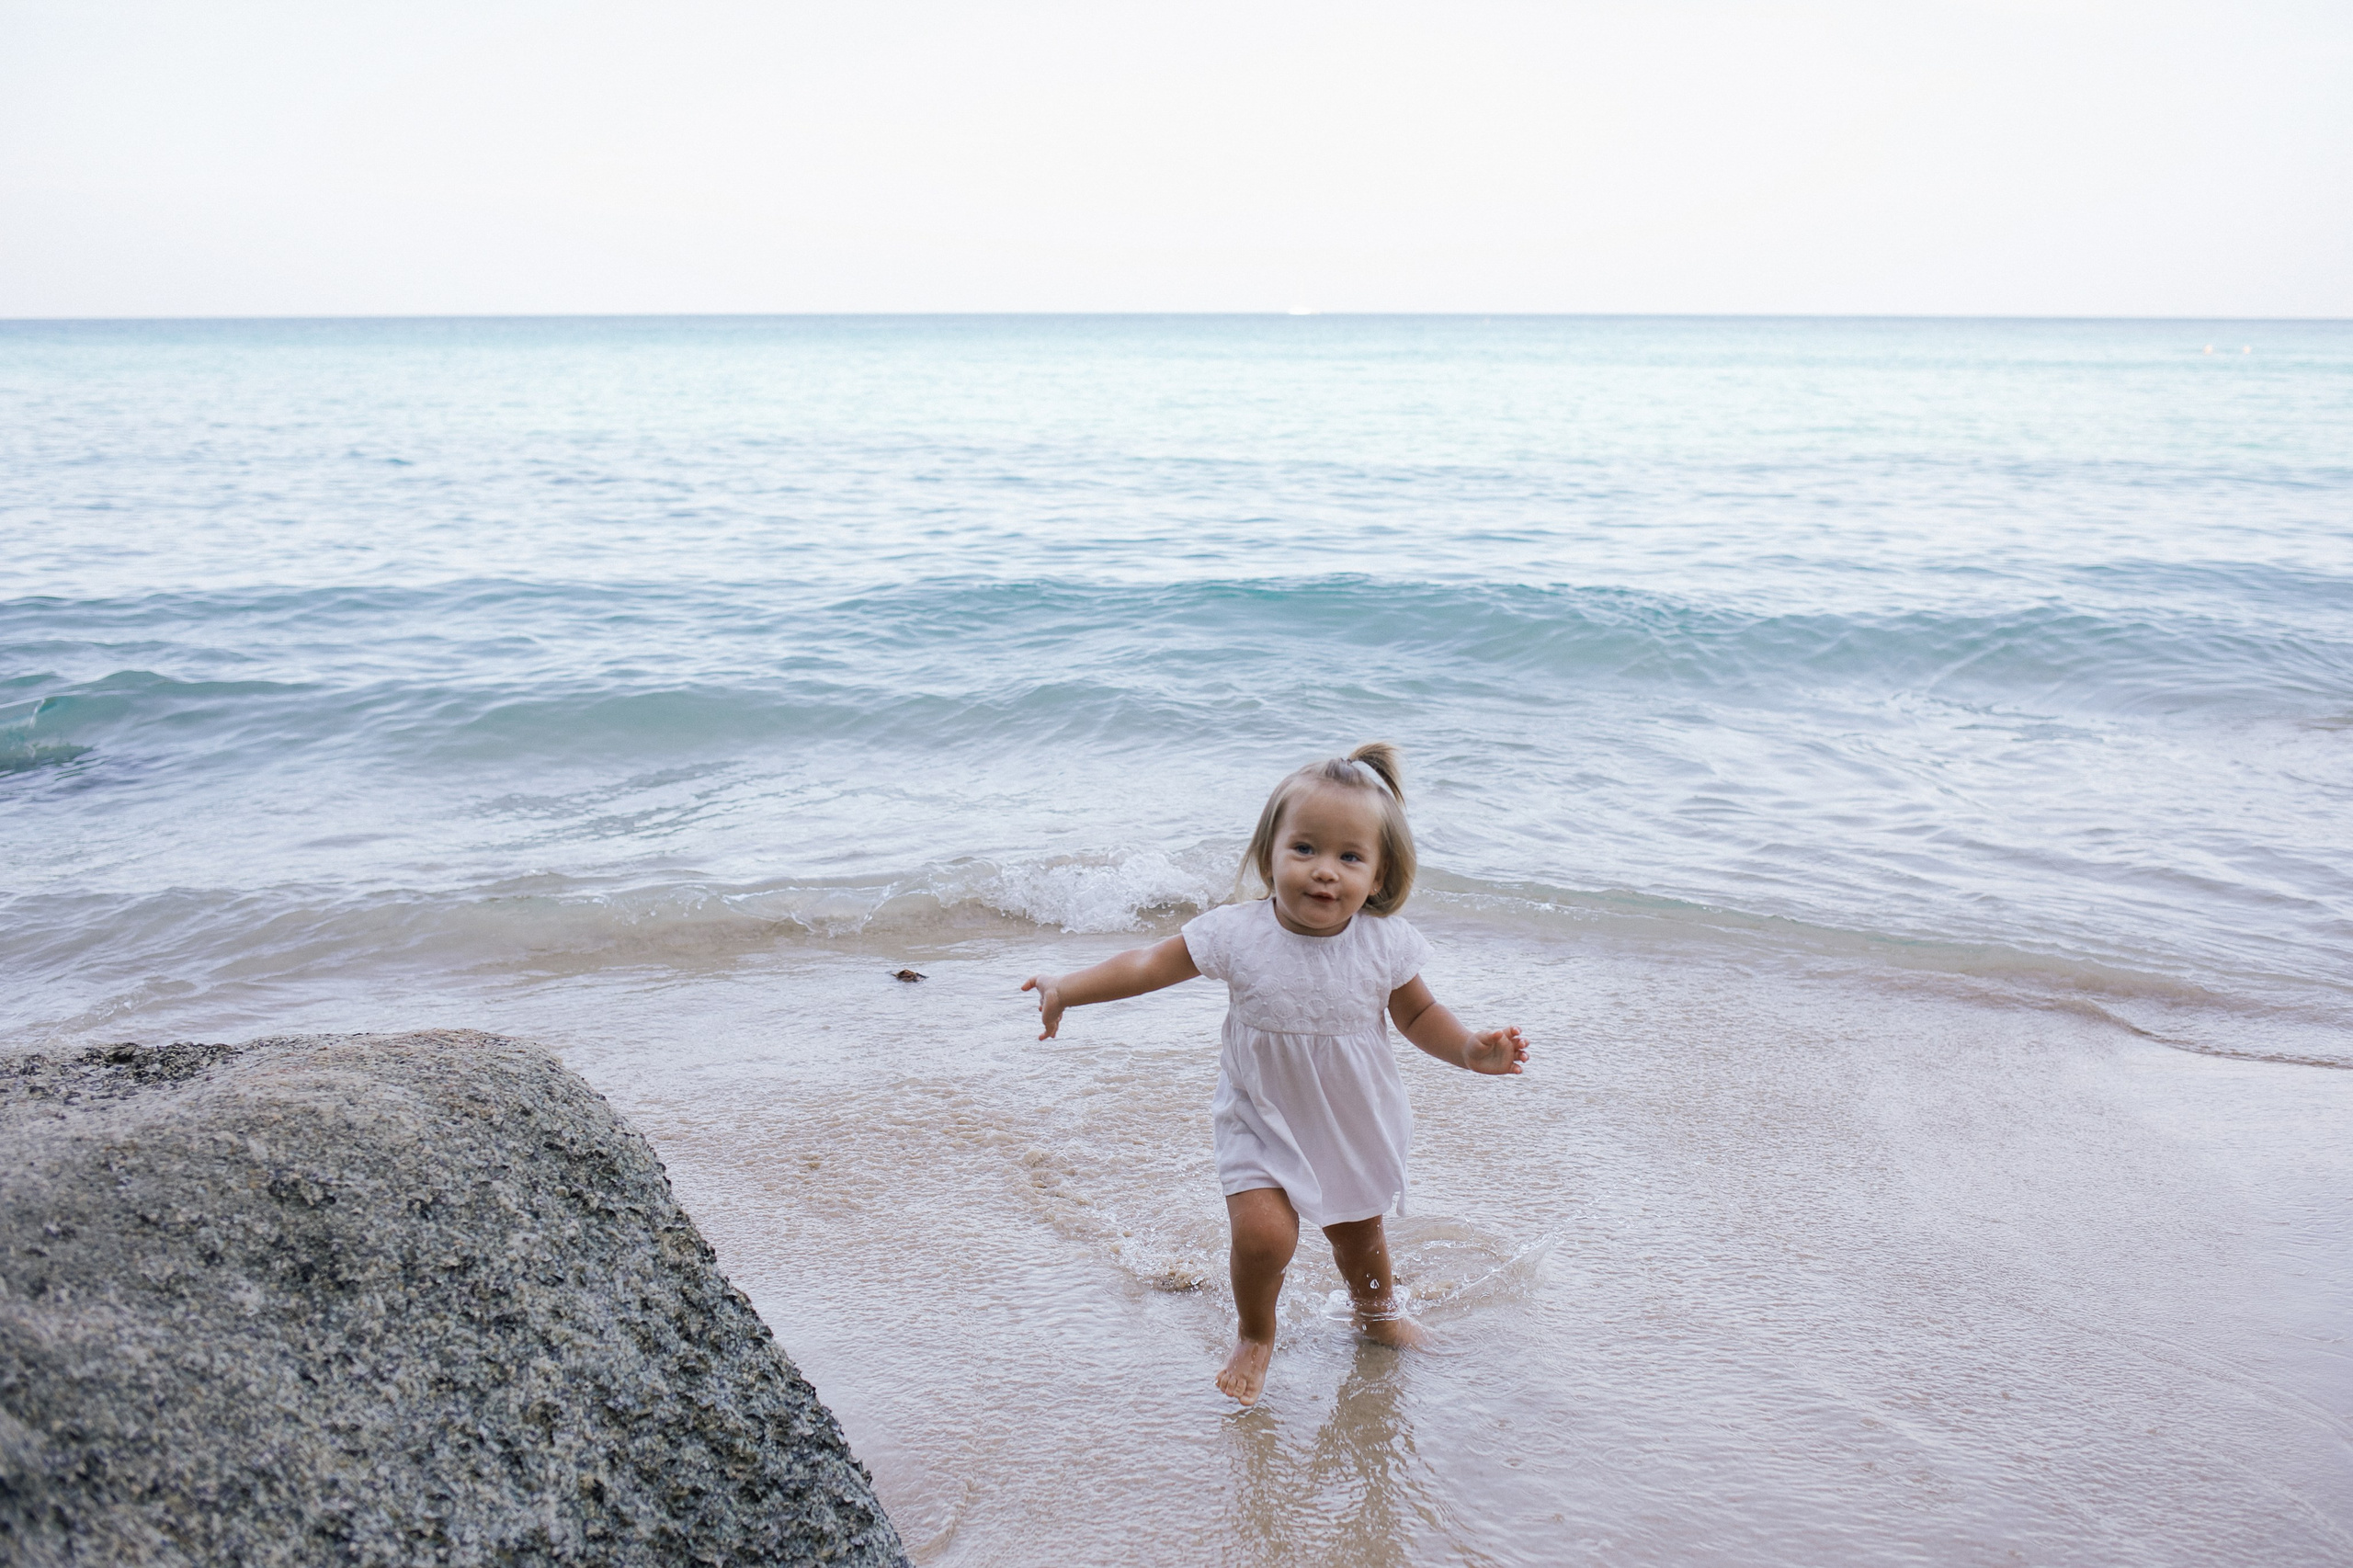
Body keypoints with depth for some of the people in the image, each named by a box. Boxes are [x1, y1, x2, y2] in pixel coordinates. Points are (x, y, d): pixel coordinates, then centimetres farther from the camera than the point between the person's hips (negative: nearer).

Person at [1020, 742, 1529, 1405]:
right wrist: (1066, 989, -17)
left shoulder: (1386, 943, -17)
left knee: (1358, 1230, 20)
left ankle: (1376, 1311, 55)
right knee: (1263, 1231, -17)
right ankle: (1255, 1335, 16)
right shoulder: (1237, 934, -22)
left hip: (1355, 1125, 2)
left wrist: (1472, 1050, -18)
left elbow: (1418, 1014, -2)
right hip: (1263, 1121, -2)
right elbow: (1148, 965, -13)